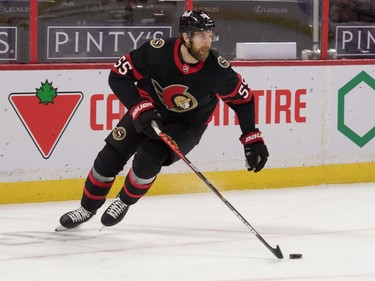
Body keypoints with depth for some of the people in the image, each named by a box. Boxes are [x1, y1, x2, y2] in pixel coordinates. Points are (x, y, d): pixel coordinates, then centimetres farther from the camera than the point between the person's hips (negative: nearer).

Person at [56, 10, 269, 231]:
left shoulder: (217, 68, -26)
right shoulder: (158, 51, -28)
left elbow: (242, 99, -10)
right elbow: (118, 76, -20)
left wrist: (252, 139, -13)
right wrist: (140, 110, -30)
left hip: (187, 124, -1)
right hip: (149, 111, 1)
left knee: (147, 159, -24)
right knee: (111, 156, -5)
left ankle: (124, 202, 7)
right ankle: (88, 208, 21)